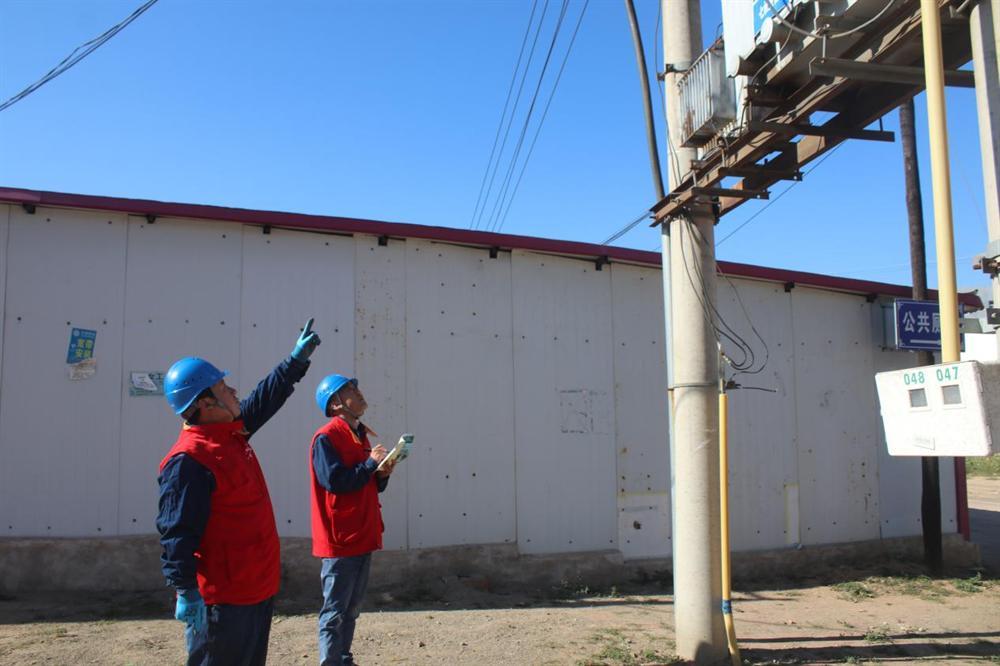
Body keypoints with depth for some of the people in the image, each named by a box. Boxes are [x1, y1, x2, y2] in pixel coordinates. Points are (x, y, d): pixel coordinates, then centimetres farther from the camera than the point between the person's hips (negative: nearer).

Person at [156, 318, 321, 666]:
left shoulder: (233, 433, 7)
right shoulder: (189, 461, -21)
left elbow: (266, 397, 22)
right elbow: (177, 533, -22)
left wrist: (298, 359, 26)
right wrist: (186, 592, -23)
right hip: (222, 600, -10)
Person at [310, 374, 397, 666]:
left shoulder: (359, 434, 14)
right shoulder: (326, 437, -13)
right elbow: (335, 480, -24)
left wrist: (381, 474, 0)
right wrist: (371, 462, -17)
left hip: (362, 535, 9)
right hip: (340, 539, -9)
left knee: (352, 609, 17)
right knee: (335, 611, 0)